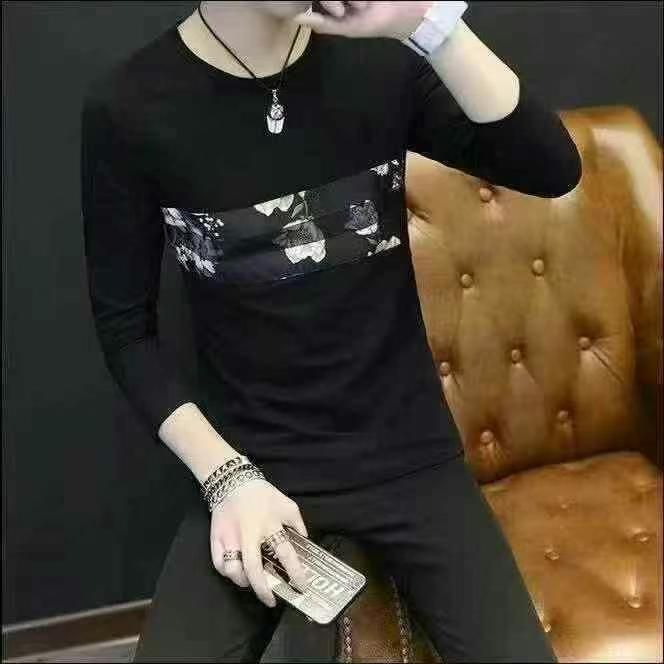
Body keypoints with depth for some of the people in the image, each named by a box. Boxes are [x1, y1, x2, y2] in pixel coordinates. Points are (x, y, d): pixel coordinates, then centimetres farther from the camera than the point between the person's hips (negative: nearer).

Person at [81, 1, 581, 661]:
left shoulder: (381, 59, -4)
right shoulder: (128, 106, -9)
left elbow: (554, 171, -14)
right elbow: (124, 327, -3)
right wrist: (226, 476, -12)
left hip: (406, 449, 2)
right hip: (252, 461, -1)